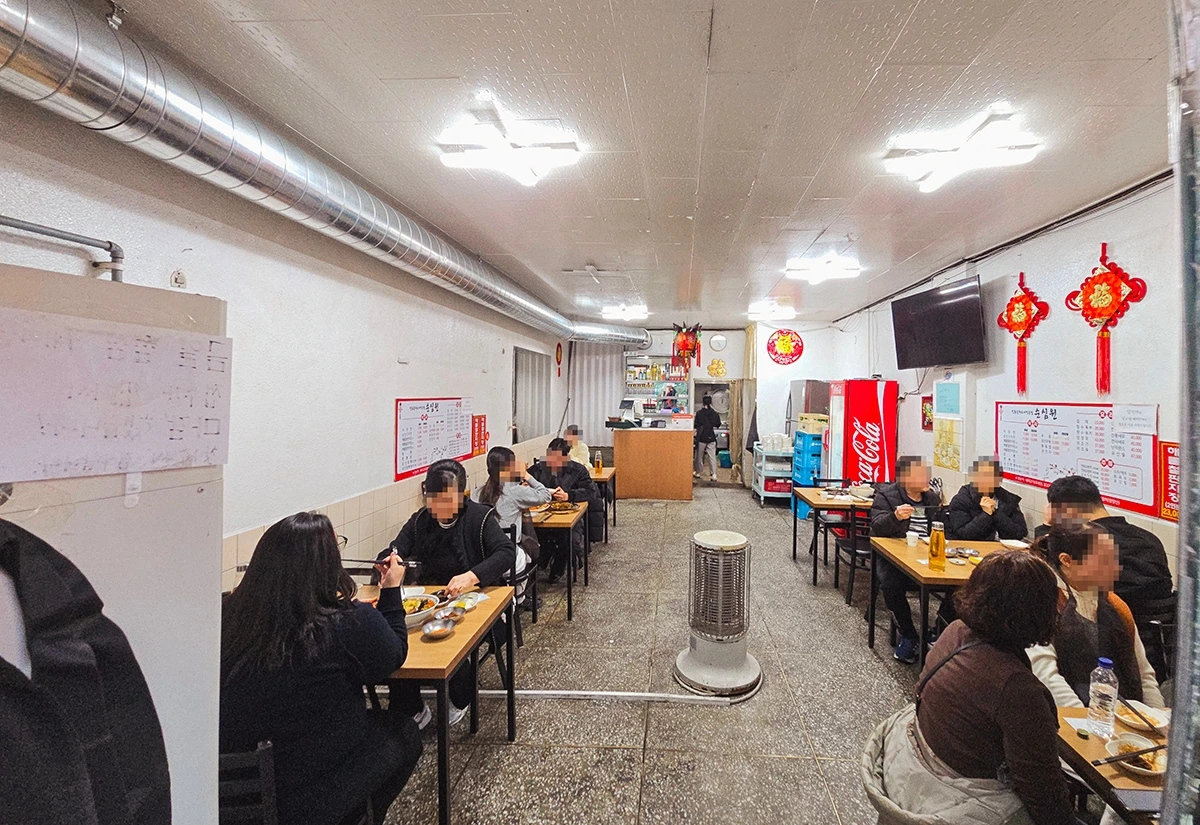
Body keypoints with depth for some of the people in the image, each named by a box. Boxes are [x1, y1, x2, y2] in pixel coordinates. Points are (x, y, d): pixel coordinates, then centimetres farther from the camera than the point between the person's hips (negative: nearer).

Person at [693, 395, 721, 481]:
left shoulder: (699, 413, -10)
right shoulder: (715, 414, -2)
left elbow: (696, 426, -9)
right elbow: (718, 425, 10)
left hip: (701, 438, -2)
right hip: (712, 438, 2)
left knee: (699, 456, 12)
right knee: (712, 456, 3)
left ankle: (698, 473, 23)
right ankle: (713, 474, -1)